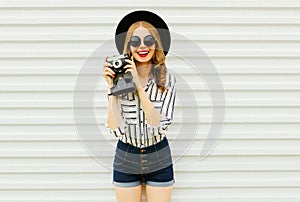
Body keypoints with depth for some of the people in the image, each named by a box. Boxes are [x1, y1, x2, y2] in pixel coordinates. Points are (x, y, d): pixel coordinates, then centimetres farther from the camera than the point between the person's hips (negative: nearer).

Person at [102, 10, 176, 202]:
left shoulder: (168, 79, -7)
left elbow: (160, 125, -19)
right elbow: (116, 129, -14)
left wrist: (139, 85, -23)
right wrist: (112, 87, -20)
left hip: (159, 159, 0)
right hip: (125, 160, 0)